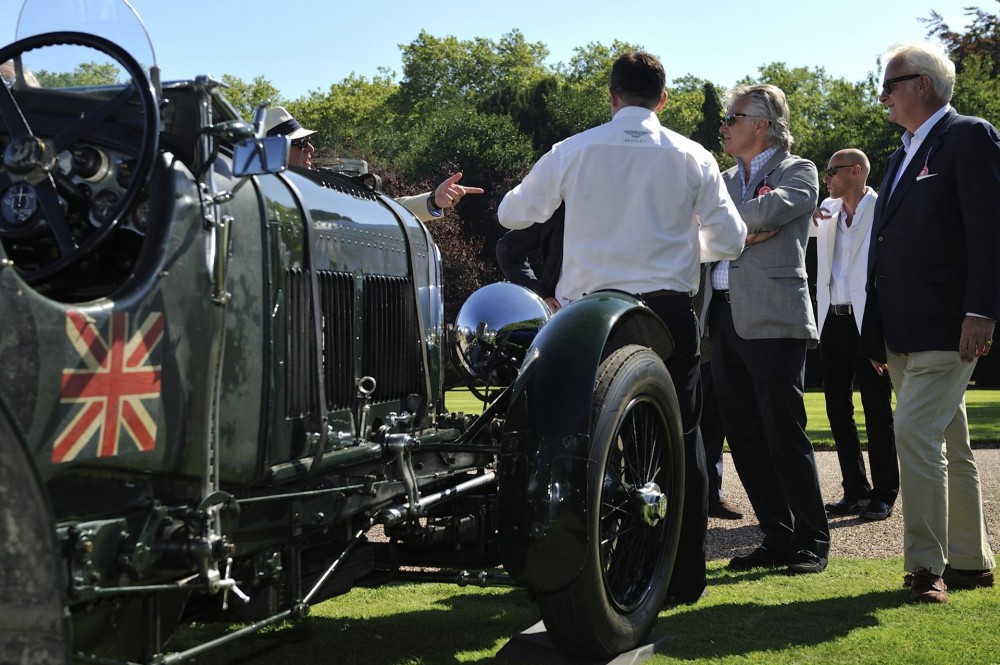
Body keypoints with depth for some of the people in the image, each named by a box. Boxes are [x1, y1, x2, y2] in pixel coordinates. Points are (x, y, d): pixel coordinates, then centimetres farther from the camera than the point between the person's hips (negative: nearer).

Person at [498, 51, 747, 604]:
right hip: (669, 307, 0)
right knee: (680, 443, 7)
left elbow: (512, 213, 12)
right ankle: (684, 576, 9)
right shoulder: (692, 158, 3)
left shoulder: (574, 151, 1)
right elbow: (731, 240, 6)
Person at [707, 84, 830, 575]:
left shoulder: (798, 172, 2)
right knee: (744, 438, 7)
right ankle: (778, 538, 17)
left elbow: (764, 214, -15)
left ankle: (812, 542, 5)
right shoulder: (727, 179, 22)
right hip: (725, 318, 7)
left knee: (784, 435, -6)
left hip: (774, 319, -7)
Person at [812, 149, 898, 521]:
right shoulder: (828, 212, 12)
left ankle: (884, 495, 8)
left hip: (869, 322, -7)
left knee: (877, 410, -1)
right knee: (838, 408, 9)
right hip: (833, 320, 7)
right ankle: (855, 491, 18)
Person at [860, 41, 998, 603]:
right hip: (903, 334, 9)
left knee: (916, 433, -17)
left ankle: (926, 566, -10)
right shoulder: (903, 157, 20)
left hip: (946, 329, -9)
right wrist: (878, 334, 18)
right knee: (950, 448, 13)